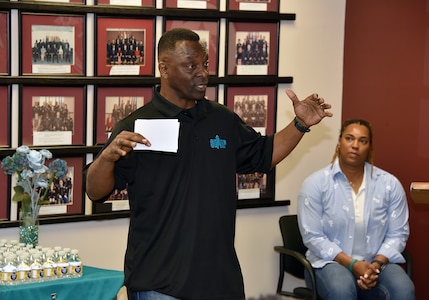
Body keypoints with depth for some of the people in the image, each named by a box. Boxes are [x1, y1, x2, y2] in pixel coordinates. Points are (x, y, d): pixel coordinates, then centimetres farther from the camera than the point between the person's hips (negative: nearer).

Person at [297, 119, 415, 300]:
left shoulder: (390, 184, 3)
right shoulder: (315, 184, -4)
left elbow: (397, 234, 3)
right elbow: (313, 236, -7)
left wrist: (377, 264, -15)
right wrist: (352, 264, -17)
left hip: (378, 262, 2)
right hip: (332, 261, -2)